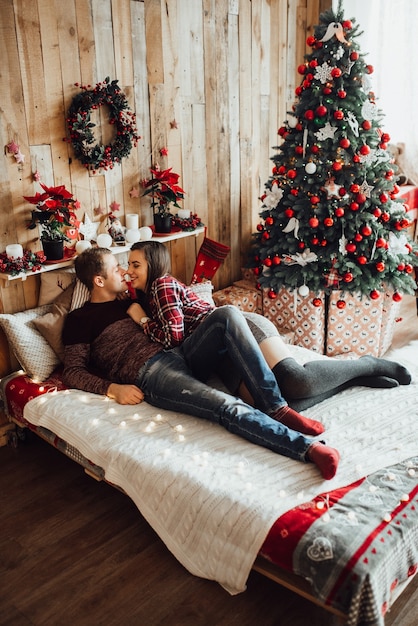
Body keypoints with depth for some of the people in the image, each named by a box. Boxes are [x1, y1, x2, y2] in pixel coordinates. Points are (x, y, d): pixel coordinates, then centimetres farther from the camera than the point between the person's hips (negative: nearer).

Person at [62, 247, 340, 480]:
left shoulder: (128, 302, 29)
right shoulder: (80, 319, 9)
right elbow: (73, 371, 1)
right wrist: (112, 388, -13)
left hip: (179, 354, 7)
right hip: (150, 374, -7)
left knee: (228, 315, -22)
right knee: (227, 406, -33)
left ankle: (276, 408, -27)